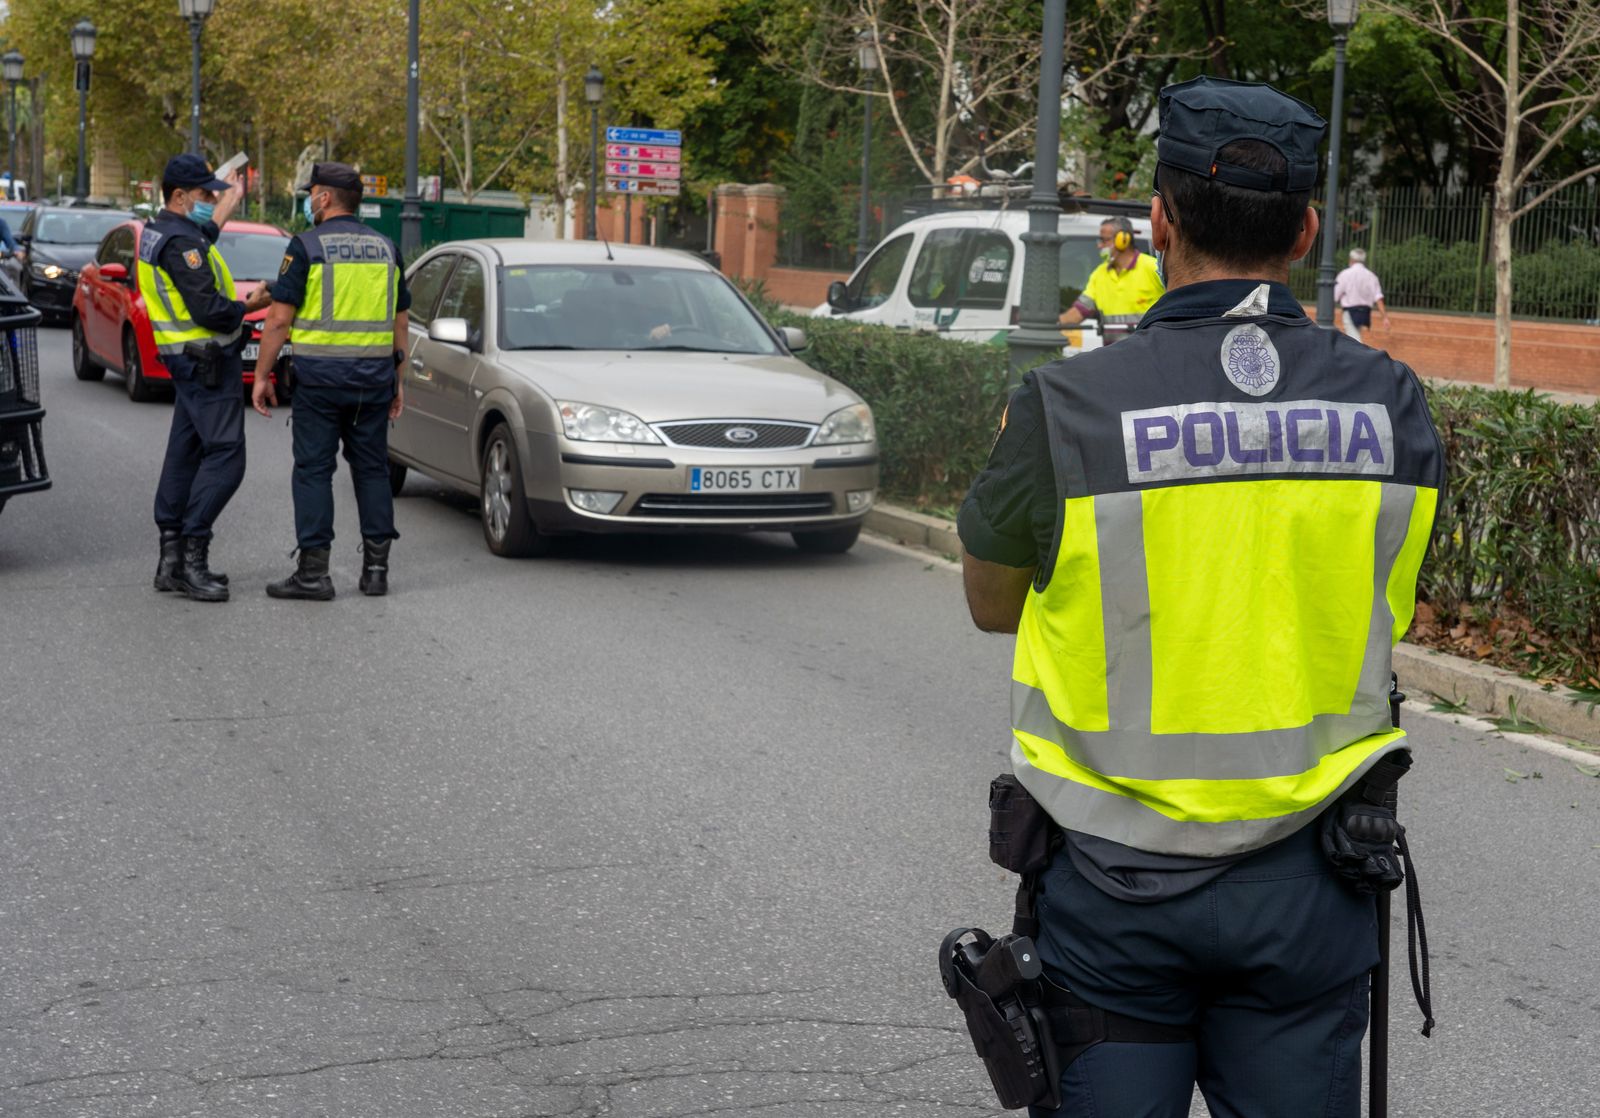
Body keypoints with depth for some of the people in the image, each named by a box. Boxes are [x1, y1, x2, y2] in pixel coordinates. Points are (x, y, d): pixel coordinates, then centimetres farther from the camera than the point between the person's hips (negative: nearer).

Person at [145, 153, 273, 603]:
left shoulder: (161, 232, 13)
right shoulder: (179, 242, -18)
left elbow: (205, 238, 38)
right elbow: (210, 311, -25)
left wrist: (228, 204, 47)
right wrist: (249, 306, -8)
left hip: (190, 359, 11)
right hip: (207, 360, -11)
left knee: (185, 452, 11)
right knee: (225, 455, -12)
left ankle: (172, 558, 13)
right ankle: (192, 556, -13)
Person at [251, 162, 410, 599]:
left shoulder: (307, 246, -6)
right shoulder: (385, 248, 9)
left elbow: (279, 319, -8)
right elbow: (400, 322, 13)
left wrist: (262, 375, -1)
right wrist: (397, 379, 20)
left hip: (319, 376, -4)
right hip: (374, 376, 4)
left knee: (314, 469, 1)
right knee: (372, 468, 10)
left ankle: (313, 571, 0)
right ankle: (376, 567, 10)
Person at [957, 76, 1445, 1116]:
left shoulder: (1067, 406, -13)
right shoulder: (1392, 402, -4)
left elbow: (993, 602, 2)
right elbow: (1393, 609, 10)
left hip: (1116, 882, -2)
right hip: (1307, 885, 3)